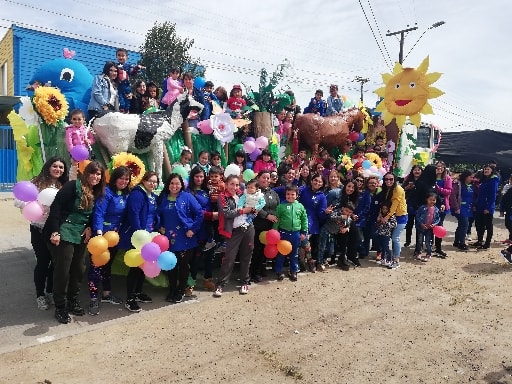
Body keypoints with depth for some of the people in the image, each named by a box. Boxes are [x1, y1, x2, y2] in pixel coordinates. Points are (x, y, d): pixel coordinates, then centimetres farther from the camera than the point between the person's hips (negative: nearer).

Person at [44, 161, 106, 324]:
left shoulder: (97, 193, 8)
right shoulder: (73, 186, -12)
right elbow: (56, 207, -17)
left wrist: (89, 228, -2)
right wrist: (54, 232, -21)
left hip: (81, 236, 7)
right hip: (63, 234, -6)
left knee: (78, 269, 12)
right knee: (62, 270, 0)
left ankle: (72, 301, 30)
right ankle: (60, 307, 15)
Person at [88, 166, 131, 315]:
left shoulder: (126, 195, 4)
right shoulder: (106, 192, -17)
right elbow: (98, 214, -24)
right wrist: (99, 233, -34)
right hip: (102, 234, -7)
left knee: (108, 264, 19)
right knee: (96, 265, -3)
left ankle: (107, 294, 32)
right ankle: (93, 299, 6)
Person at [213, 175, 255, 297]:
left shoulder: (241, 194, 11)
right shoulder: (223, 197, -4)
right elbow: (227, 213, -16)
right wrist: (243, 210, -12)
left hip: (248, 228, 5)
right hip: (234, 231, -5)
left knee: (246, 257, 11)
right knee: (229, 258, -5)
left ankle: (244, 282, 24)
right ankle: (220, 284, 6)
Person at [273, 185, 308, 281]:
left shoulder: (300, 206, 1)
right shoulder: (281, 206, -5)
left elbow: (304, 220, 6)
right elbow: (276, 220, -3)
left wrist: (304, 232, 4)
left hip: (296, 233, 2)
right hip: (283, 233, -2)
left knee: (294, 253, 14)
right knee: (281, 253, 8)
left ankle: (293, 271, 27)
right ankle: (279, 271, 22)